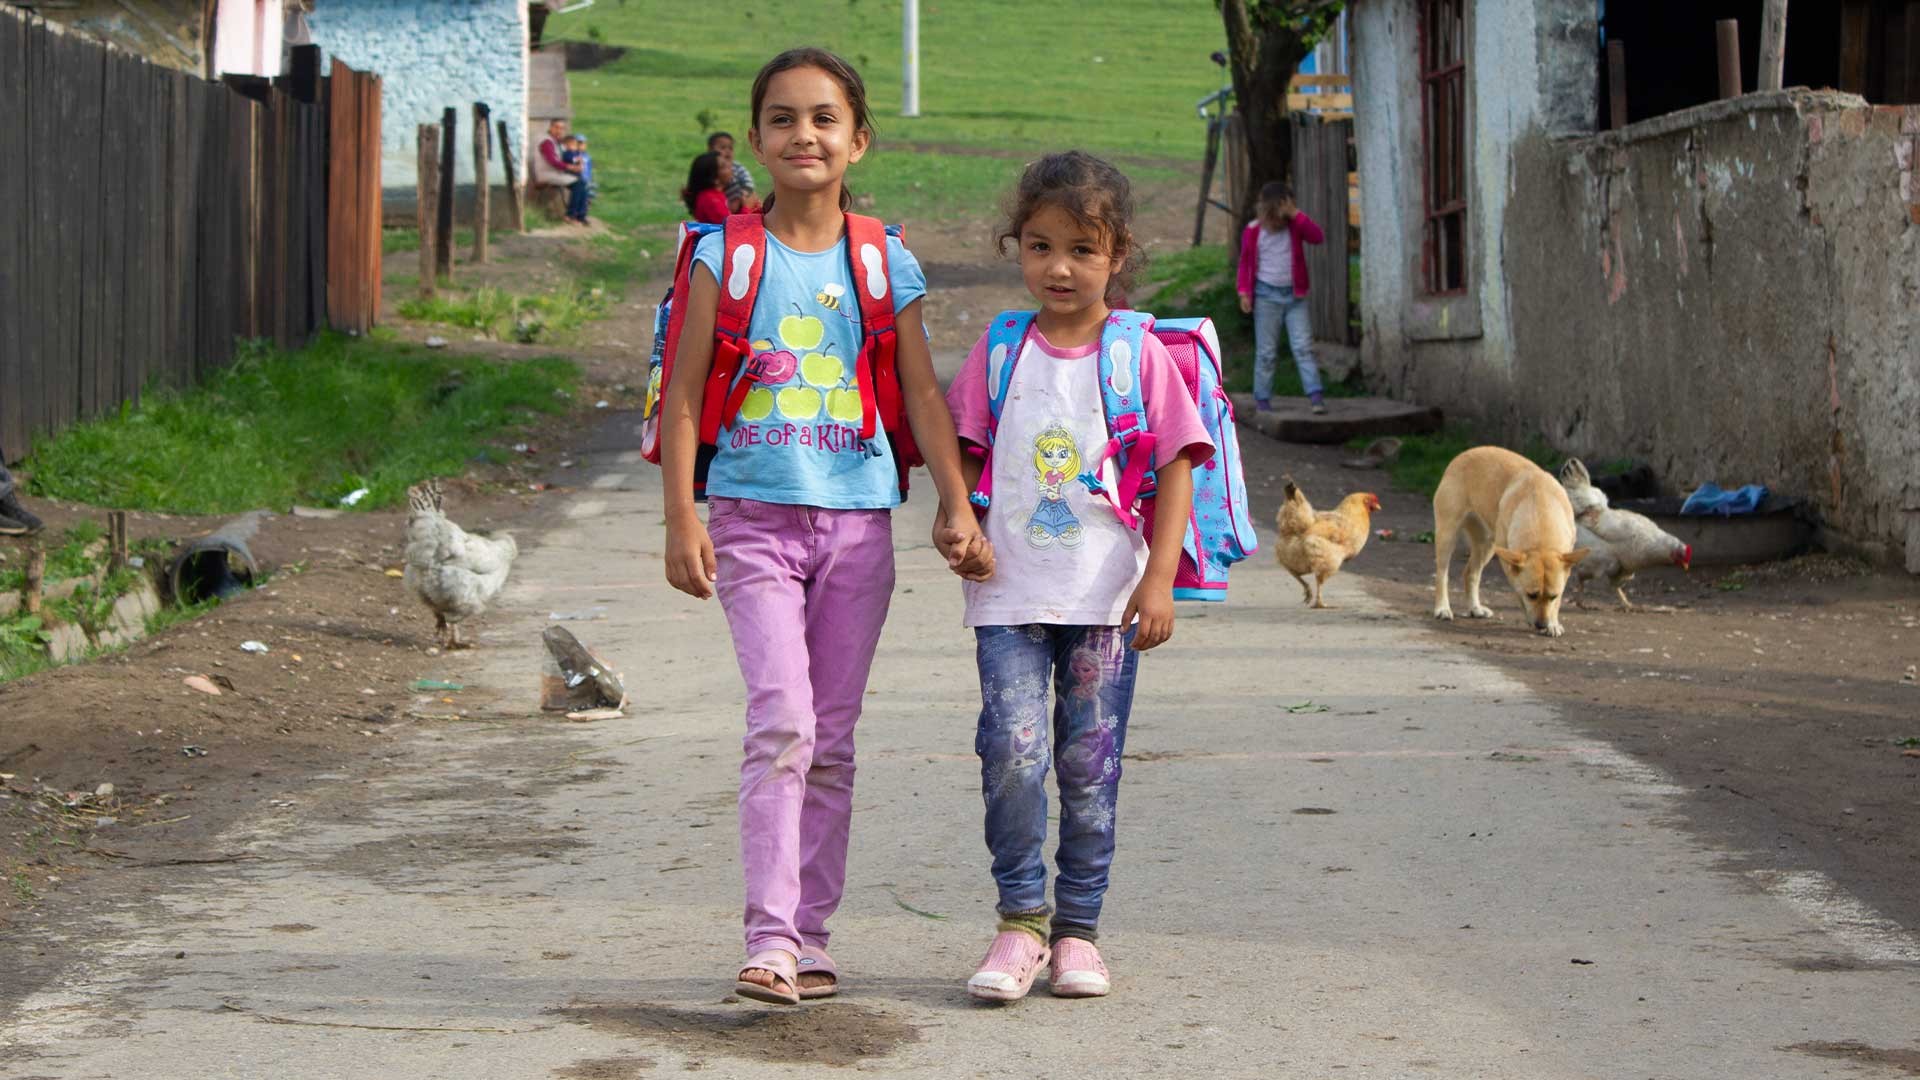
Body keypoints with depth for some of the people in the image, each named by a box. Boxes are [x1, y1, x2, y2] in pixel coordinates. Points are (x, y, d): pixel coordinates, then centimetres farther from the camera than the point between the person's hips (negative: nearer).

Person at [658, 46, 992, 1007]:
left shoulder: (884, 265, 5)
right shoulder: (725, 257, 1)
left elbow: (921, 393, 6)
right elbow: (685, 390, 1)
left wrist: (957, 509, -2)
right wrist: (682, 518, -6)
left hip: (857, 518, 2)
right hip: (755, 517, -2)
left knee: (831, 738, 7)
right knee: (782, 721, -16)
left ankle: (809, 934, 15)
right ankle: (769, 938, -15)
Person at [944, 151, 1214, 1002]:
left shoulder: (1140, 356, 1)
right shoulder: (998, 351, 6)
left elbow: (1175, 468, 0)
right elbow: (961, 453, 11)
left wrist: (1160, 579, -6)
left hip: (1106, 597, 0)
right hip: (1010, 593, 1)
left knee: (1091, 767, 5)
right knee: (1013, 752, -13)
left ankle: (1077, 928, 16)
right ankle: (1021, 918, 1)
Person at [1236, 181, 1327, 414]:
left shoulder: (1294, 226, 1)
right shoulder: (1253, 231, -3)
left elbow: (1319, 237, -13)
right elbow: (1245, 262, 3)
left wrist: (1297, 215, -18)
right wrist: (1244, 292, -5)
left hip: (1294, 294, 1)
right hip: (1267, 295, -1)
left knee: (1303, 347, -6)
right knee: (1266, 351, 3)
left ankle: (1315, 396, -12)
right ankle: (1262, 399, 10)